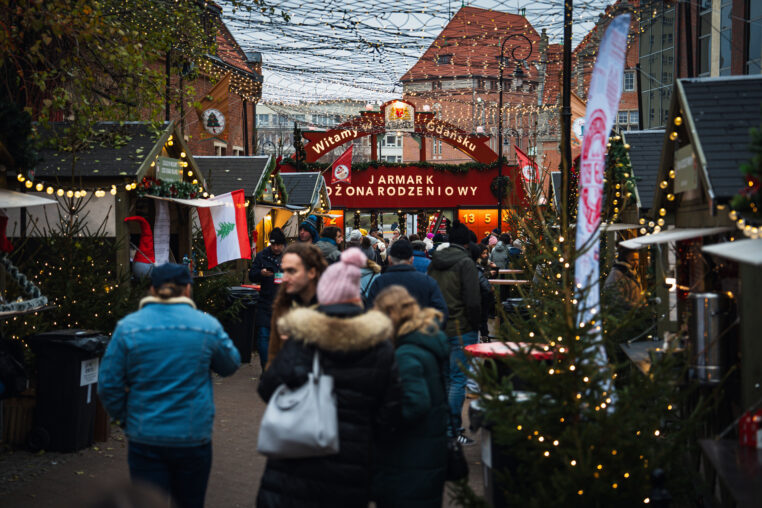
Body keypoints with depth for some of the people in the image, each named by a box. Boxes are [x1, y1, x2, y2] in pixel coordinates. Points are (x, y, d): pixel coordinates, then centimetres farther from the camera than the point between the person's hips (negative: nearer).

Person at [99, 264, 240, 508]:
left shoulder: (128, 327, -6)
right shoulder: (207, 326, -6)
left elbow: (108, 386, -3)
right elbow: (230, 364, 11)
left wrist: (126, 419, 12)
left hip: (145, 439, 0)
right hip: (194, 438, 0)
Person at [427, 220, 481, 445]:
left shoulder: (434, 262, 10)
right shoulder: (465, 263, -12)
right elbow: (473, 301, -16)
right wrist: (475, 325, -3)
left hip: (438, 328, 7)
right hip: (461, 329, -7)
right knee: (458, 379, -4)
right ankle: (453, 429, -4)